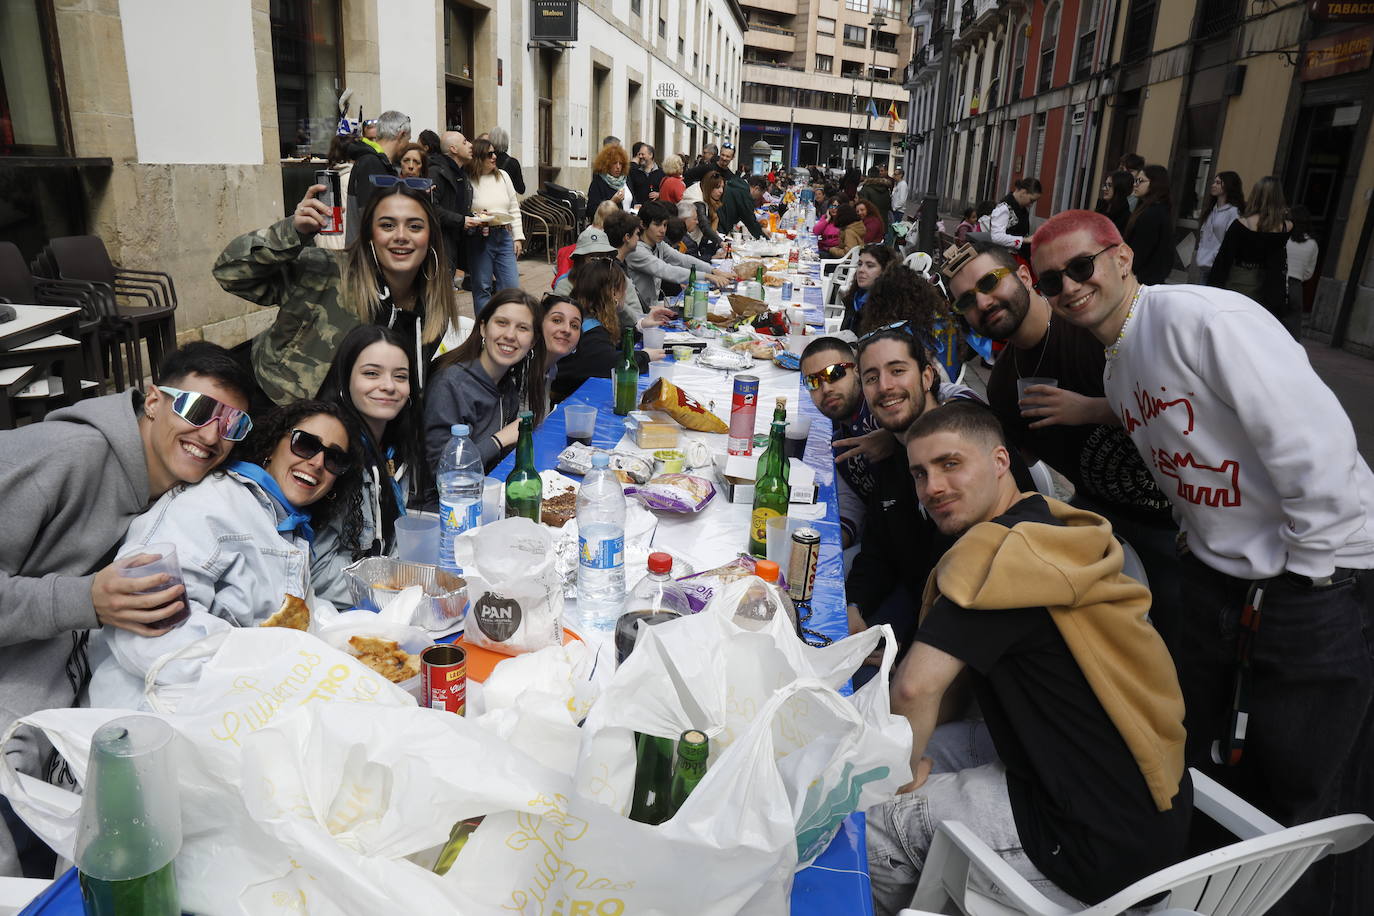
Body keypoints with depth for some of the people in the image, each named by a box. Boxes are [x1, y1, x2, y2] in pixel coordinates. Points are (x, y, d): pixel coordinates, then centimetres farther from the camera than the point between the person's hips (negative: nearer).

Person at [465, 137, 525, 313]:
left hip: (504, 236, 5)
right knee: (482, 287, 3)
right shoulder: (468, 181, -6)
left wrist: (518, 237, 9)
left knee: (511, 286, 3)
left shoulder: (503, 176, 10)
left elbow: (514, 208, 14)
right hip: (480, 239, -4)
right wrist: (476, 218, -23)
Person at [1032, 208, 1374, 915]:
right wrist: (1202, 542, 11)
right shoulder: (1117, 367, 9)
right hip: (1218, 581, 8)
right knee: (1209, 771, 18)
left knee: (1314, 804, 5)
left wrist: (1303, 575, -16)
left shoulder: (1204, 318, -19)